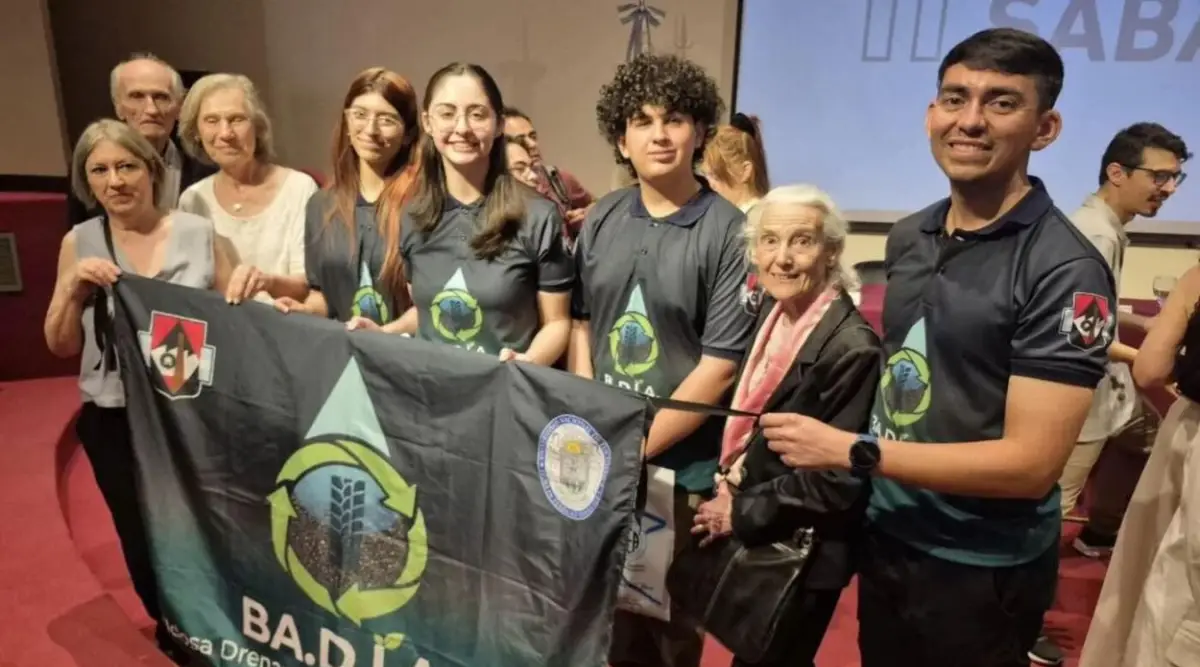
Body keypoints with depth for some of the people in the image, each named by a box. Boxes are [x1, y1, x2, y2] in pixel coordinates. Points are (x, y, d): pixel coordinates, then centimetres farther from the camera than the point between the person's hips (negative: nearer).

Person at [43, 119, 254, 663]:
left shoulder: (200, 233, -3)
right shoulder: (79, 243, 1)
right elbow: (61, 347, 4)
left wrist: (245, 291, -19)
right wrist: (73, 290, -14)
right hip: (114, 419, 1)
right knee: (143, 540, 11)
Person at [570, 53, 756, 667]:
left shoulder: (729, 232, -12)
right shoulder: (602, 219, 3)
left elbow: (722, 365, -14)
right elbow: (581, 322, 9)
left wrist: (638, 448, -13)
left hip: (682, 463, -4)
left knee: (670, 613, 15)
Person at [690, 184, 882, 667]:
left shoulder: (852, 348, -25)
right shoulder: (772, 310, -1)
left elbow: (839, 482, -23)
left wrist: (741, 514, -16)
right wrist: (732, 473, -1)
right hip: (754, 539, 7)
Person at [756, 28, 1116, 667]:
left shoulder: (1065, 272, -19)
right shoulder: (907, 238, 1)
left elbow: (1032, 462, -23)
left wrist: (851, 451, -22)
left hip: (982, 568, -5)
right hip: (884, 534, 6)